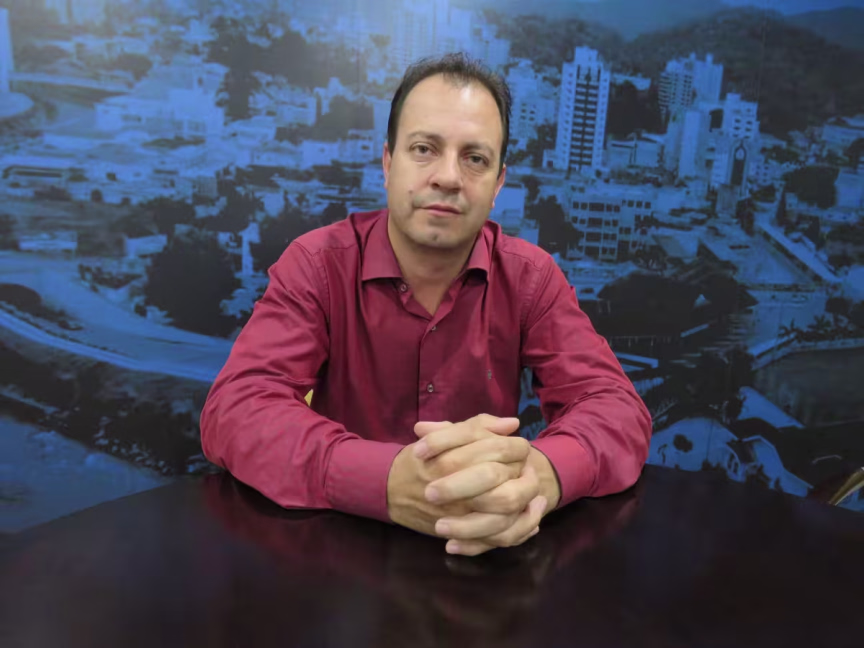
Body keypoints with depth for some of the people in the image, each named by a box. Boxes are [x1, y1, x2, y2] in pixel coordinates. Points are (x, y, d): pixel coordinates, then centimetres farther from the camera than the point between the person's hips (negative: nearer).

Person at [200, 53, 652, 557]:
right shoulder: (317, 263, -9)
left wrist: (542, 472, -34)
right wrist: (390, 481, -37)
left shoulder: (531, 275, -4)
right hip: (341, 538, -2)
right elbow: (234, 411, -20)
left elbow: (618, 409, -11)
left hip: (489, 551, 3)